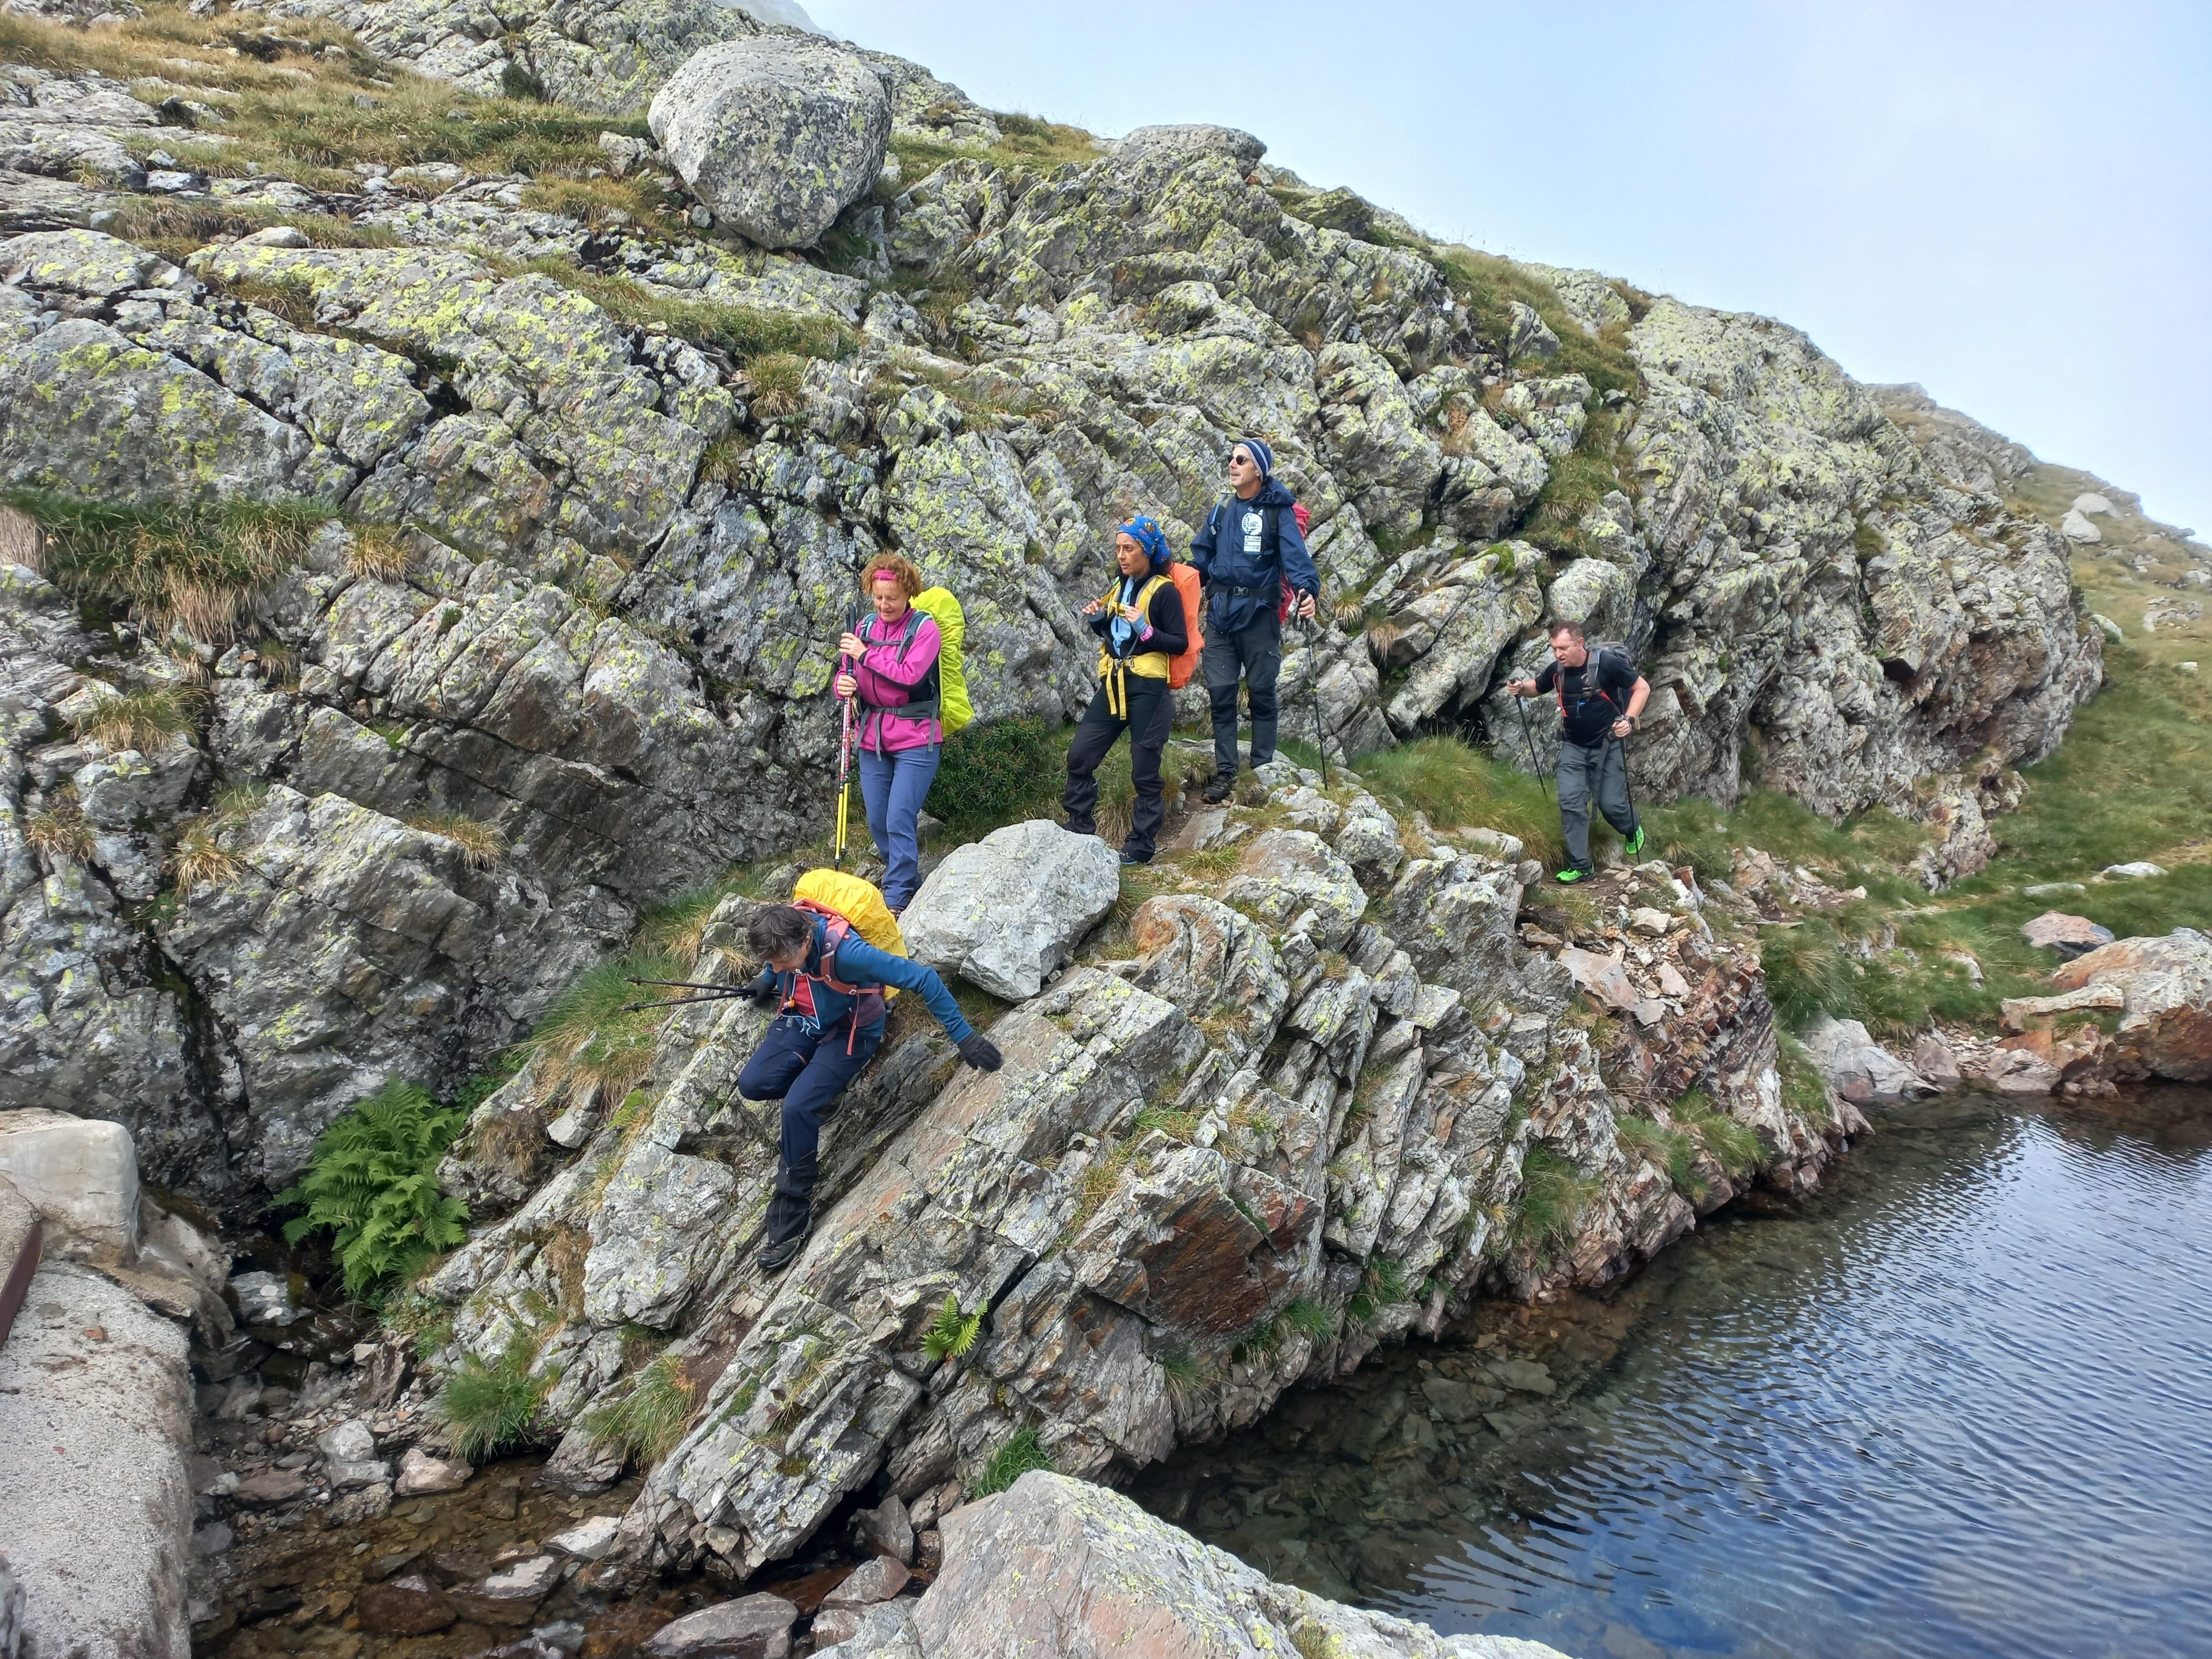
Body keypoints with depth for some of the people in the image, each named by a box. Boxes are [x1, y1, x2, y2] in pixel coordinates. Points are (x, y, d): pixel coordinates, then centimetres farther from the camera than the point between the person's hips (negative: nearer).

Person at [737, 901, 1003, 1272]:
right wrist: (766, 980, 15)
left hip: (849, 1033, -6)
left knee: (798, 1107, -25)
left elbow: (923, 978, -34)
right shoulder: (784, 932, -21)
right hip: (801, 1019, 6)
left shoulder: (846, 952, -38)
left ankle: (790, 1223, -12)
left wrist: (963, 1035, -31)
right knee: (752, 1084, -18)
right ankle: (815, 1093, 13)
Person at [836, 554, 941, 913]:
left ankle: (897, 898, -3)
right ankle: (907, 880, 28)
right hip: (873, 738, 6)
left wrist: (865, 655, -18)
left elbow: (910, 677, -21)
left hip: (915, 739, -6)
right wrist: (843, 685, -12)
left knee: (900, 821, -11)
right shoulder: (865, 627, 8)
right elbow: (846, 673, 12)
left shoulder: (924, 628, -7)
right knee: (877, 823, 9)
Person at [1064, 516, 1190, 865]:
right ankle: (1079, 832, 15)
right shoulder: (1121, 586, 14)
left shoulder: (1165, 592, -7)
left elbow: (1181, 644, -10)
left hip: (1147, 689, -7)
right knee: (1079, 757, 4)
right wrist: (1099, 620, 4)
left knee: (1145, 771, 0)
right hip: (1113, 685, 7)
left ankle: (1142, 846, 10)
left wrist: (1145, 630, -22)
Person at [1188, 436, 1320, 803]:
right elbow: (1201, 559, 17)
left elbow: (1295, 554, -15)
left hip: (1258, 612, -4)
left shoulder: (1277, 512, -2)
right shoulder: (1221, 512, 14)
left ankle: (1263, 770, 12)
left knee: (1261, 693, 3)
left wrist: (1307, 589, -32)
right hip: (1220, 611, 5)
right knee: (1220, 693, 3)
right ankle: (1225, 772, 10)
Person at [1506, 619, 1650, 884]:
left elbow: (1642, 687, -10)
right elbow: (1537, 687, 15)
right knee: (1570, 803, -7)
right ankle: (1581, 866, 0)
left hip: (1608, 745, -4)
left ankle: (1633, 830, 38)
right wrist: (1521, 688, -8)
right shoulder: (1556, 670, -6)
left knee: (1611, 804, 1)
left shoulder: (1607, 663, -19)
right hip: (1573, 747, 4)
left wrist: (1629, 719, -23)